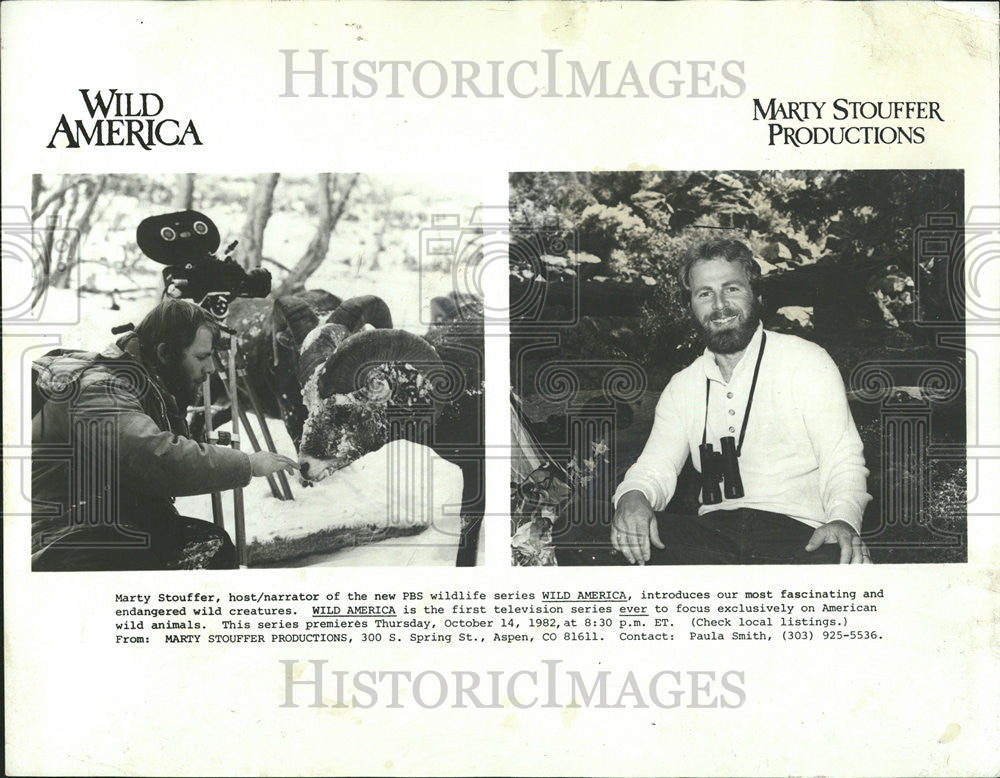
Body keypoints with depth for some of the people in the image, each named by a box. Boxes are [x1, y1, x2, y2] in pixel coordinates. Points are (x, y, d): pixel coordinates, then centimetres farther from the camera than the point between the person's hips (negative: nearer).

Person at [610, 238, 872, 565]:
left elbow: (843, 462, 0)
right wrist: (633, 497, -16)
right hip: (712, 532, 4)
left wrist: (844, 520, -22)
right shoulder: (682, 387, 21)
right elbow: (656, 467, 11)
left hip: (796, 533, -4)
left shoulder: (807, 361, 9)